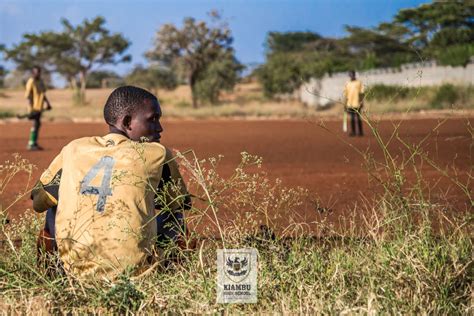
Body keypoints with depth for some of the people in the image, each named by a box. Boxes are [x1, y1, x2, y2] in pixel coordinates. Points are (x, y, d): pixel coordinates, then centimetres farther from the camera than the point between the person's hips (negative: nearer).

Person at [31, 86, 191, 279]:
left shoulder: (74, 149, 9)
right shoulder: (157, 154, 3)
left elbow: (38, 201, 20)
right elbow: (181, 202, 21)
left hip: (74, 269, 2)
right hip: (130, 271, -2)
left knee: (54, 206, 31)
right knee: (173, 215, 26)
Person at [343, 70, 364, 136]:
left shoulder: (359, 83, 0)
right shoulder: (347, 84, 11)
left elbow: (361, 93, -1)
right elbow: (346, 94, 15)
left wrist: (362, 102, -9)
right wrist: (345, 104, 12)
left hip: (357, 103, -4)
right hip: (349, 104, 4)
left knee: (357, 118, -5)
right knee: (352, 118, 8)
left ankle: (360, 132, 1)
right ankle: (353, 132, 12)